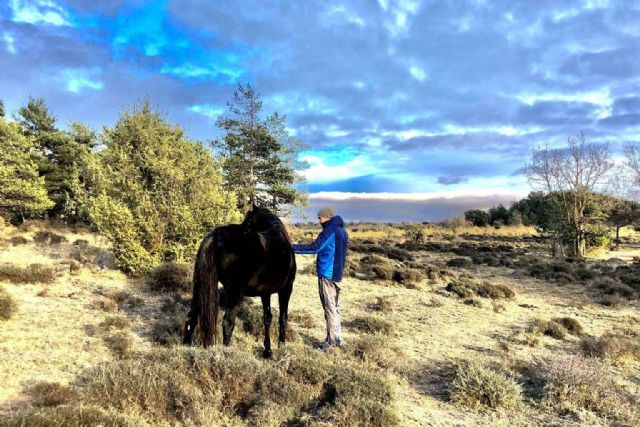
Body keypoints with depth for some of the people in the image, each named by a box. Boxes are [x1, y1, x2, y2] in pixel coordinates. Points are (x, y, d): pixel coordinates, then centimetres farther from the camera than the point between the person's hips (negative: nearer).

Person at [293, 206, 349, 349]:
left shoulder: (329, 231, -15)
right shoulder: (343, 231, 14)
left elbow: (315, 247, -23)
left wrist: (293, 248, -21)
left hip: (327, 274, -9)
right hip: (337, 274, 9)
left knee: (329, 307, -3)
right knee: (335, 306, 15)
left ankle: (331, 340, 3)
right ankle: (337, 338, 21)